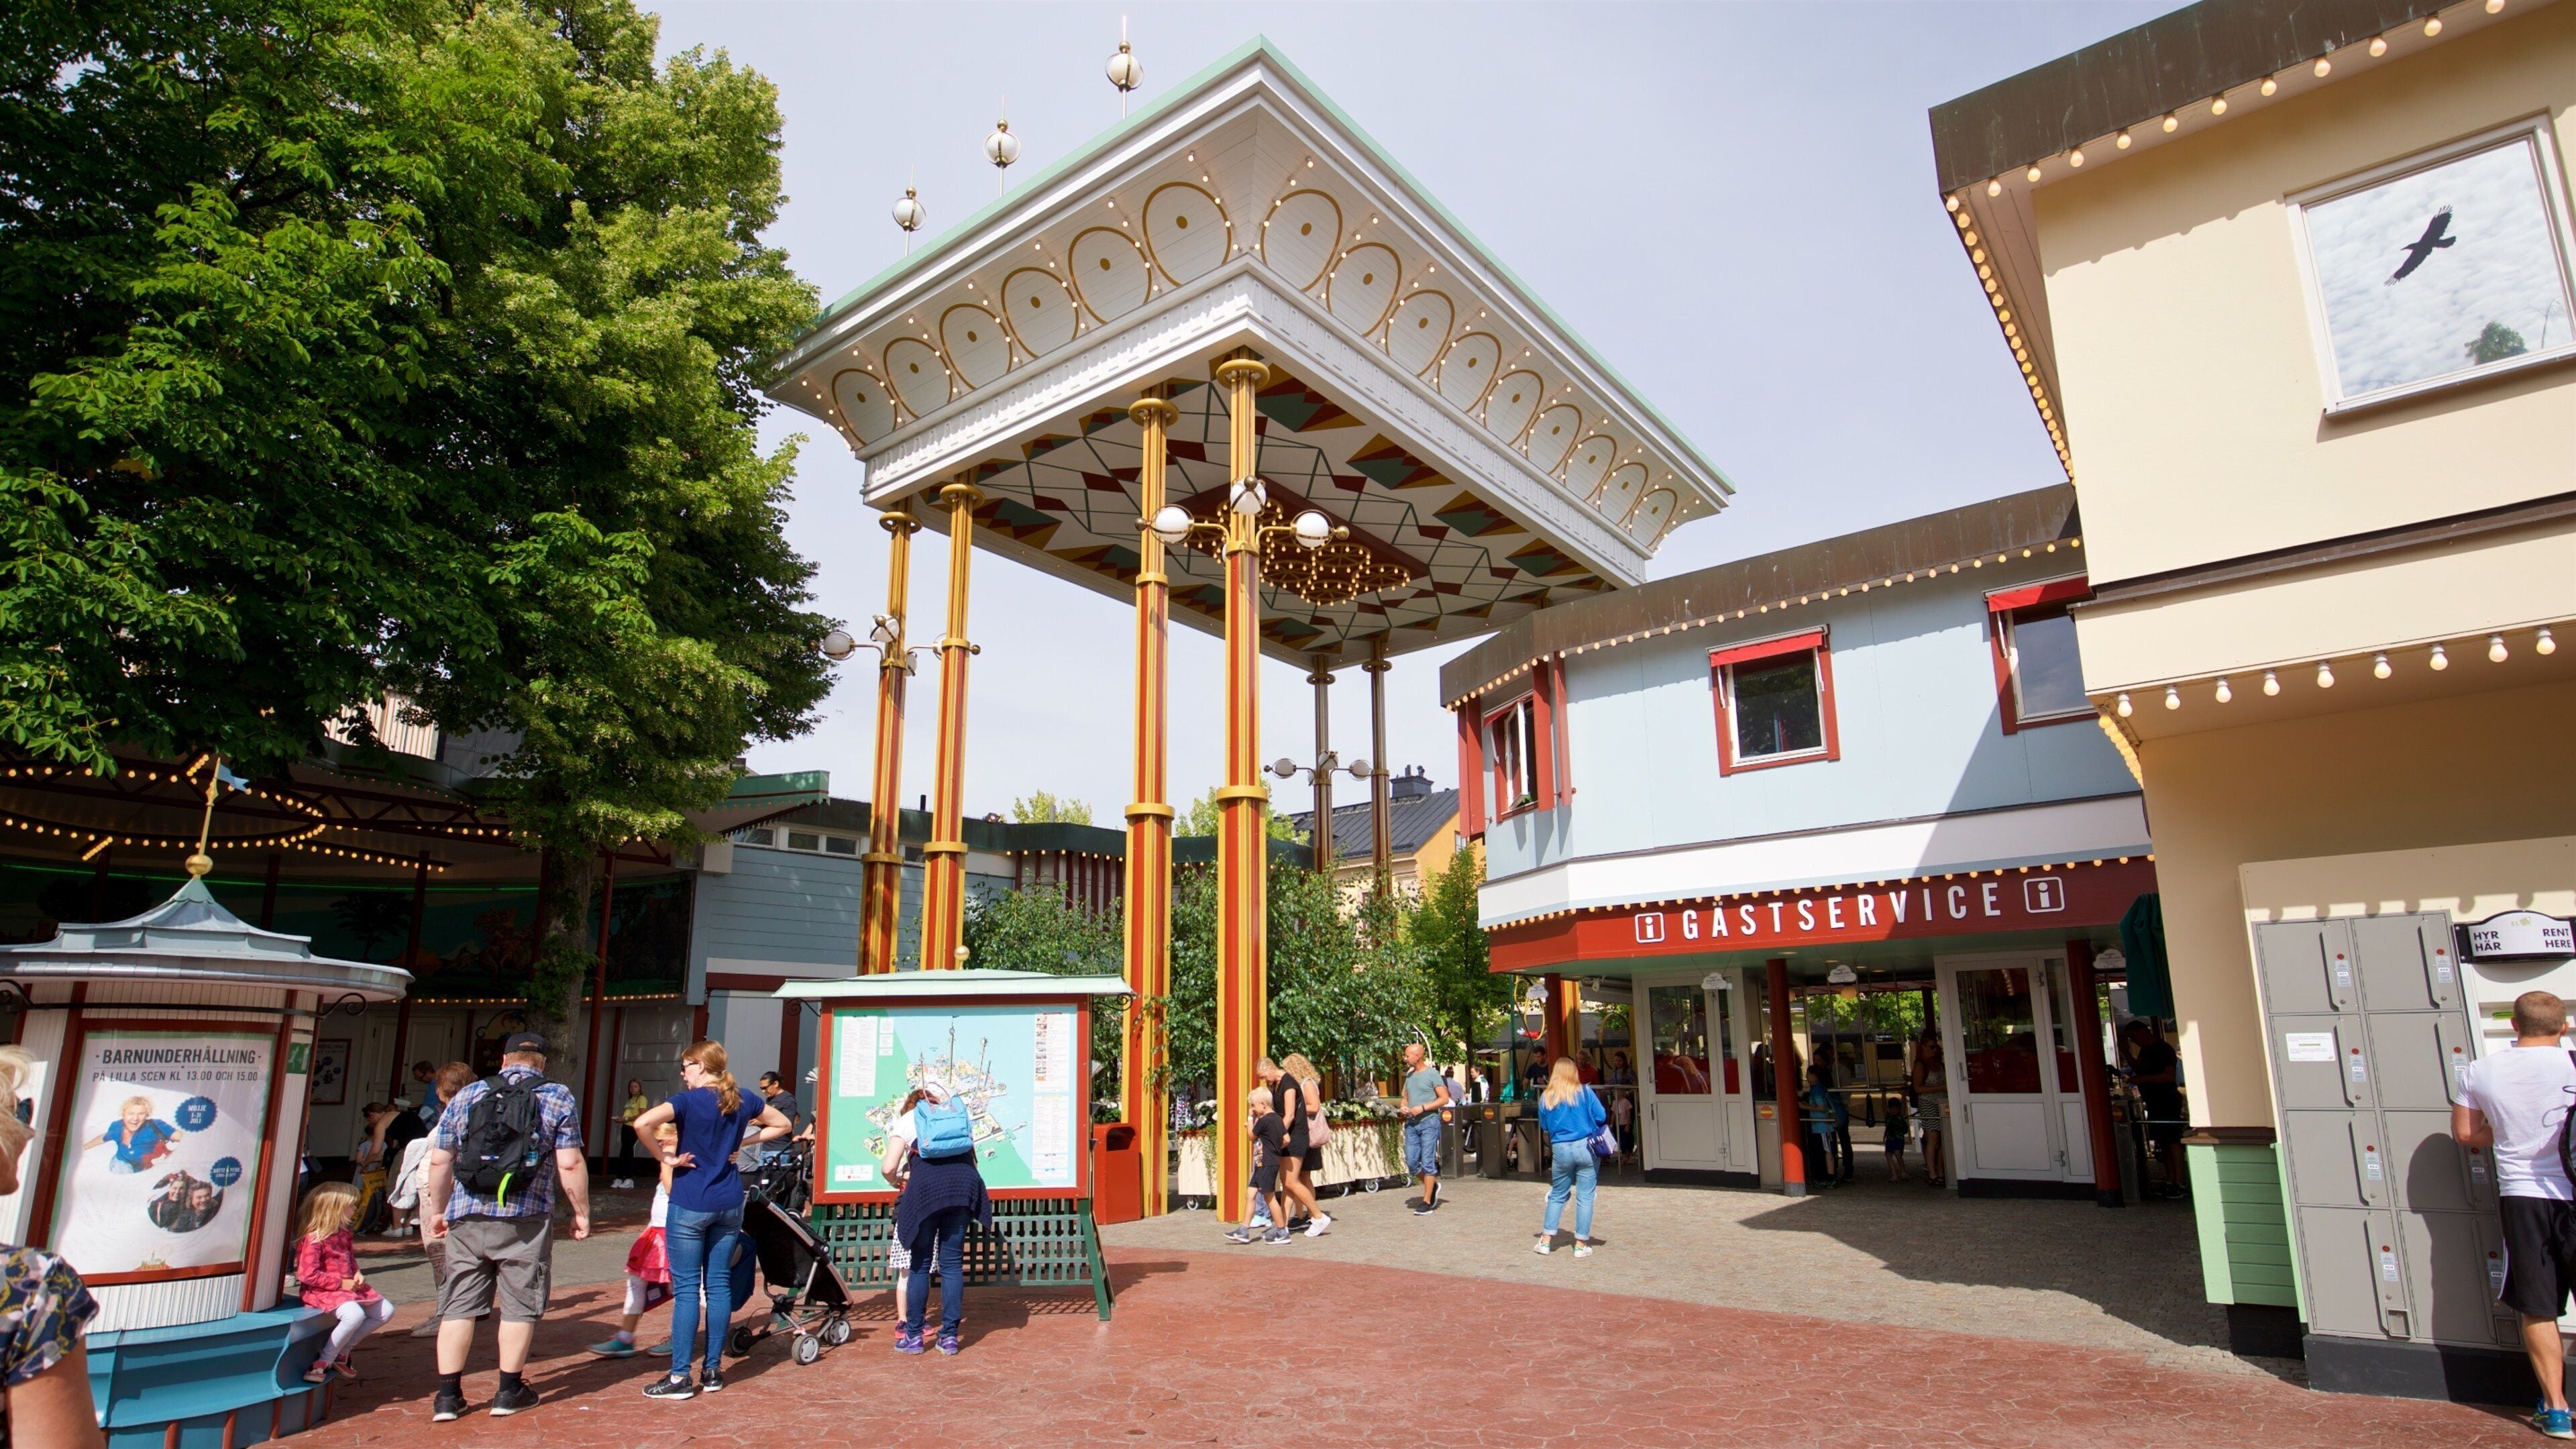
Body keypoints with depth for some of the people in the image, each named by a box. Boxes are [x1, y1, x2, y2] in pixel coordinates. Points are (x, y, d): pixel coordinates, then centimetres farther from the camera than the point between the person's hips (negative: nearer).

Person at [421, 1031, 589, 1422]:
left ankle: (447, 1396, 12)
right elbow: (570, 1164, -5)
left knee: (459, 1305, 10)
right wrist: (581, 1212, 3)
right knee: (520, 1305, 7)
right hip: (524, 1218, -3)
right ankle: (509, 1393, 13)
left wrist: (437, 1210, 22)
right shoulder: (558, 1098, 0)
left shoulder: (465, 1096, 10)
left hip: (466, 1216, 3)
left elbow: (439, 1161, 10)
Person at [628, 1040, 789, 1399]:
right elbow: (781, 1124, 17)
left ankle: (680, 1378, 4)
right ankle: (713, 1371, 17)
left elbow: (643, 1123, -27)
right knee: (719, 1285, 10)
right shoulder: (742, 1100, 5)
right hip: (729, 1205, 5)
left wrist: (665, 1156, -14)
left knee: (686, 1288, 1)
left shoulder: (690, 1101, -11)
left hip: (690, 1204, -5)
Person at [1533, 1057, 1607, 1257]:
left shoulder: (1546, 1097, 3)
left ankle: (1546, 1241, 15)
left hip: (1560, 1150, 2)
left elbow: (1544, 1126, 12)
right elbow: (1602, 1117, -4)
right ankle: (1581, 1244, 9)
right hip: (1586, 1148, -2)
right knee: (1585, 1197, 5)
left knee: (1557, 1195, 15)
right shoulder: (1585, 1092, -4)